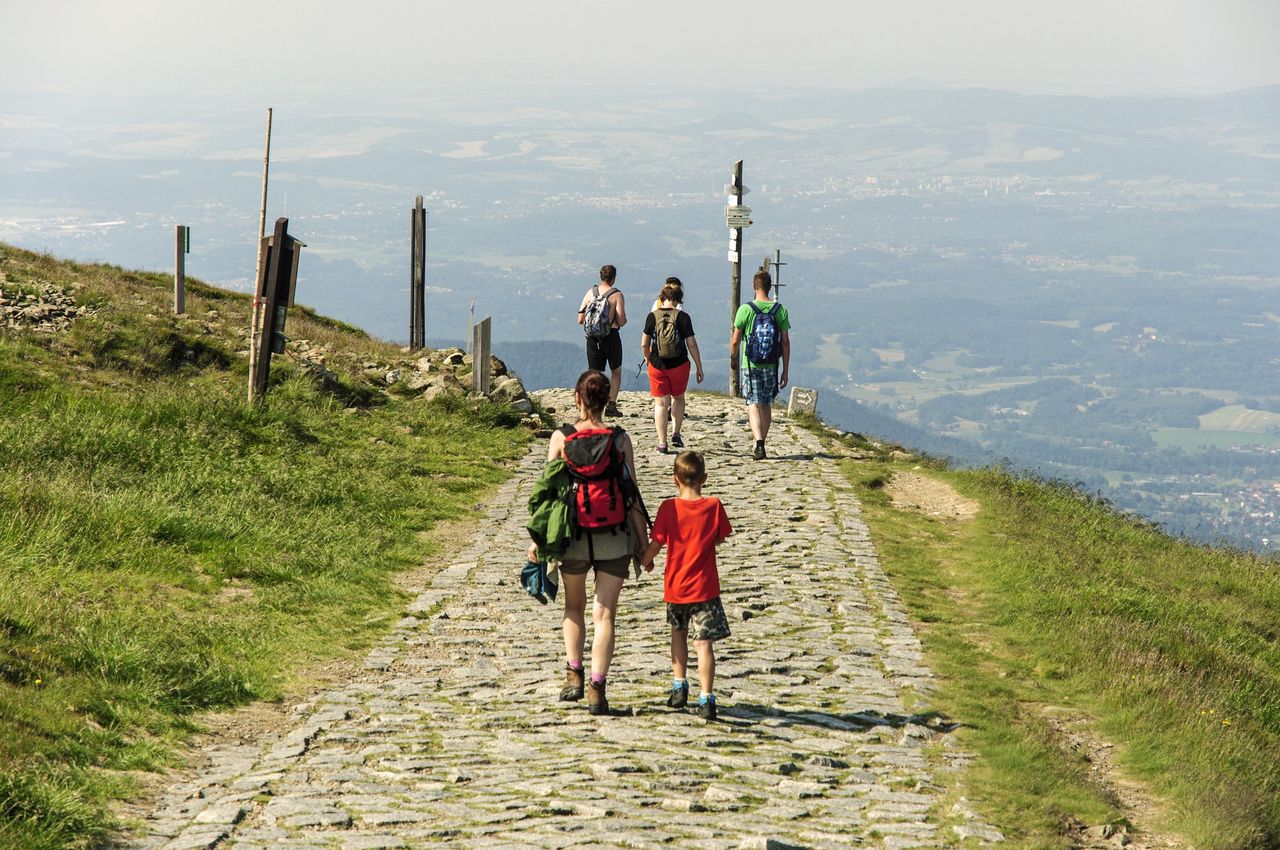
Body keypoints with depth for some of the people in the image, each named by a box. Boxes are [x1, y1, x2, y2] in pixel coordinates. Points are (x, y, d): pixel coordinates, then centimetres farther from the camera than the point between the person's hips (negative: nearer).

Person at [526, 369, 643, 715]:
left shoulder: (561, 438, -4)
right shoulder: (620, 439, -3)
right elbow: (631, 492, -1)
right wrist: (642, 541, 6)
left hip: (573, 535, 1)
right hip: (614, 537, -1)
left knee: (574, 608, 22)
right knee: (605, 614, 2)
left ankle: (574, 674, 15)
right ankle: (597, 688, -5)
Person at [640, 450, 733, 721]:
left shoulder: (669, 508, -10)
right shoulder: (714, 506, -7)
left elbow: (655, 544, -5)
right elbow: (720, 539, 6)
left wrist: (644, 561, 16)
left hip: (675, 586, 1)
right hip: (705, 588, -1)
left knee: (678, 633, 25)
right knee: (704, 643, -3)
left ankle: (679, 687, 27)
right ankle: (706, 699, -11)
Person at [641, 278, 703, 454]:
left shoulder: (652, 317, -4)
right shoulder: (683, 317, -8)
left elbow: (644, 344, 0)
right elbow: (691, 344, -7)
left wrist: (648, 358, 20)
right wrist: (699, 367, 1)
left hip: (657, 365, 0)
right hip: (679, 365, 0)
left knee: (660, 404, 6)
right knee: (678, 398, 23)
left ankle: (662, 442, 3)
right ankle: (676, 434, 14)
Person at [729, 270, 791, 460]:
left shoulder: (745, 310, -8)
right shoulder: (780, 310, -2)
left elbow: (735, 340, -3)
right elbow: (785, 343, 0)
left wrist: (732, 357, 19)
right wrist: (785, 372, 7)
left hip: (750, 366, -3)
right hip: (771, 366, 3)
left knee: (754, 406, -3)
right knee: (766, 405, 15)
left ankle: (759, 444, -20)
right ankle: (761, 443, 24)